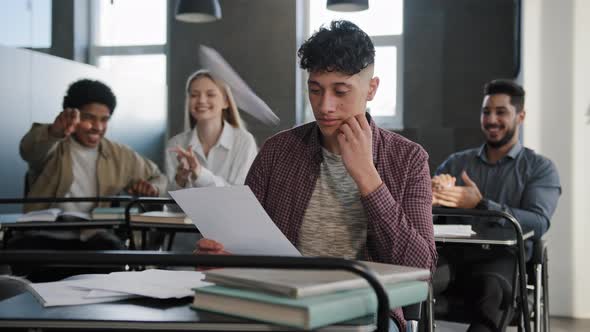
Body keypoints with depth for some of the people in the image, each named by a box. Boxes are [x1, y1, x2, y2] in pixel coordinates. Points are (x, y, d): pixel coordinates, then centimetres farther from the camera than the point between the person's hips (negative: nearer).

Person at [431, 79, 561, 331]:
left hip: (502, 256, -2)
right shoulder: (456, 162, 22)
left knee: (493, 288, -39)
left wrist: (480, 205, -20)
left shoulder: (540, 168, 13)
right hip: (453, 252, 2)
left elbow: (538, 223, -5)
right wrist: (431, 196, -16)